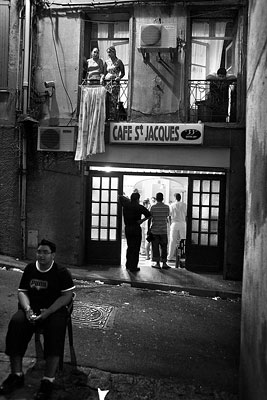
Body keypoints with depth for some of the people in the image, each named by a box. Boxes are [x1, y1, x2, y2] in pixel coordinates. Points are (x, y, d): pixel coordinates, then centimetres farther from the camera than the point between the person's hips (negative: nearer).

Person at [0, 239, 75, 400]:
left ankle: (49, 380, -30)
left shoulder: (61, 272, -4)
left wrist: (48, 311, -20)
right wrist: (27, 308, -10)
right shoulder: (30, 268, 8)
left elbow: (67, 295, -8)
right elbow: (22, 291, 11)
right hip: (32, 309, 4)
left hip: (54, 310, -3)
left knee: (55, 328, -34)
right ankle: (16, 375, -16)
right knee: (16, 323, -26)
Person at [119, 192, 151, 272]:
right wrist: (142, 220, -7)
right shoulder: (139, 207, -9)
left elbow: (120, 197, 23)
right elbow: (148, 214, -18)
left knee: (129, 247, 18)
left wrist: (129, 200, 18)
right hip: (136, 229, -5)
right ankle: (133, 267, 2)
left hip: (127, 229, 5)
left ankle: (128, 265, 23)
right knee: (135, 248, 1)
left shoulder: (126, 205, 5)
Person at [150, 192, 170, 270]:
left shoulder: (153, 207, -6)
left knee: (155, 247, 5)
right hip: (164, 230, 1)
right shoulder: (167, 207, -1)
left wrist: (149, 228, 8)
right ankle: (164, 263, 9)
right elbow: (167, 216, 10)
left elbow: (150, 218, -2)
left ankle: (157, 263, 6)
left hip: (154, 230, -1)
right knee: (163, 247, 8)